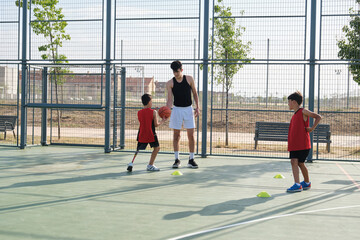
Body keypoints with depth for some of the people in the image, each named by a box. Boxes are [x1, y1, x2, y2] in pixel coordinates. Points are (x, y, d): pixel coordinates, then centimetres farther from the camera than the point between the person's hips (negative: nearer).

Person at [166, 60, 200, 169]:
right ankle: (177, 159, 12)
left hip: (188, 109, 1)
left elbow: (195, 93, 9)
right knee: (176, 135, 3)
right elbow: (170, 99, -8)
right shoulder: (170, 83, -3)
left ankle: (191, 160, 8)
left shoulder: (189, 79, 0)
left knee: (191, 135, 0)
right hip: (177, 109, -1)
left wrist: (197, 107, 0)